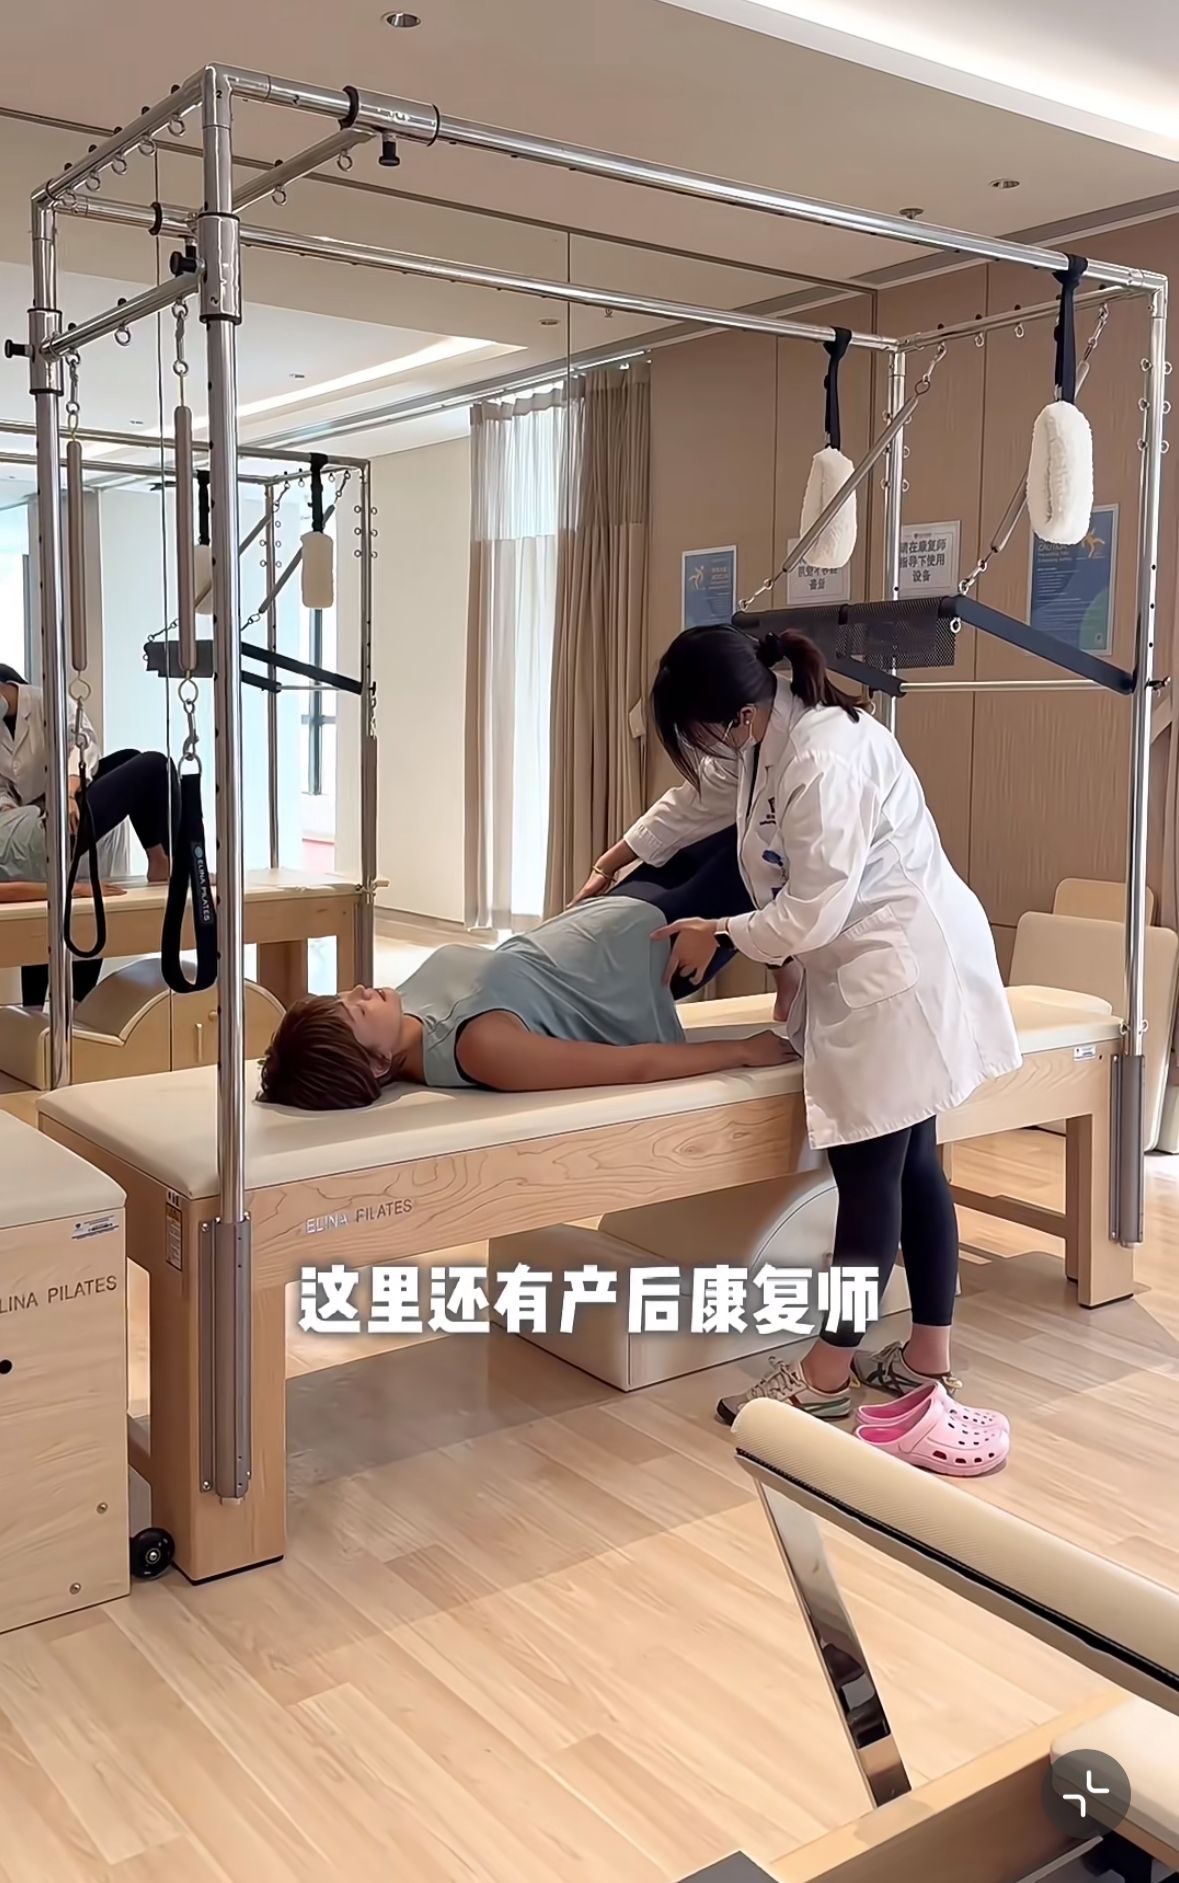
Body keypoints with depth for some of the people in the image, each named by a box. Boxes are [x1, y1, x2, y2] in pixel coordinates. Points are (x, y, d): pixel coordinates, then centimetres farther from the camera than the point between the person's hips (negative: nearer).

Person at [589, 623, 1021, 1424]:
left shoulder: (824, 761, -25)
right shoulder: (768, 736, 5)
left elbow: (811, 913, -22)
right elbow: (697, 798, 24)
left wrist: (719, 934, -6)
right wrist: (616, 862, 31)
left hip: (901, 970, -10)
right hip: (879, 970, 10)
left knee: (869, 1178, -2)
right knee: (911, 1168, 14)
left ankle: (825, 1378, 8)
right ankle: (930, 1356, 24)